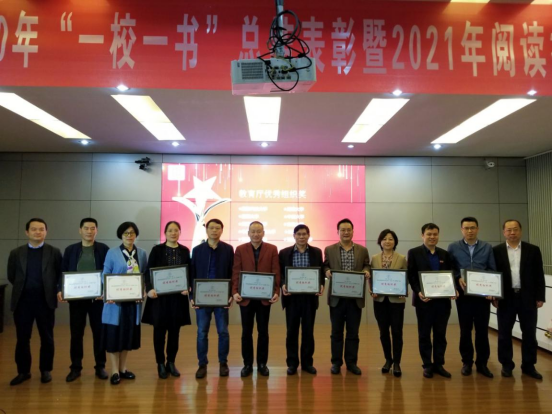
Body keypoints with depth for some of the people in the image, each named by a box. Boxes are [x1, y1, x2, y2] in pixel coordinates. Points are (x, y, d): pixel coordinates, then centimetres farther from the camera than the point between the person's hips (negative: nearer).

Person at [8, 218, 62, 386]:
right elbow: (11, 276, 12)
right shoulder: (16, 253, 6)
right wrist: (23, 288, 9)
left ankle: (46, 370, 21)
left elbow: (61, 275, 4)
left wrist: (54, 290, -3)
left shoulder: (54, 252, 1)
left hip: (45, 300, -1)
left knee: (47, 338, 7)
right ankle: (23, 371, 24)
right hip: (22, 301, 2)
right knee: (22, 338, 9)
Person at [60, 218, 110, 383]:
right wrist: (61, 290, -11)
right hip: (76, 297, 2)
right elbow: (63, 272, 5)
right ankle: (76, 367, 22)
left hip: (97, 297, -1)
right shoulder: (70, 250, 6)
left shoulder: (104, 249, 0)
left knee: (99, 332, 6)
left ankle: (100, 367, 18)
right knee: (76, 333, 8)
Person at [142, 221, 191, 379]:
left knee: (175, 331, 10)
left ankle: (171, 363, 23)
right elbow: (148, 272, -3)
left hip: (178, 296, 2)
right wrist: (149, 289, -18)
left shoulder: (185, 251, 5)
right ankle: (161, 364, 19)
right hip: (160, 296, -2)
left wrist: (188, 288, -12)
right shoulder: (157, 250, 0)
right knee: (160, 330, 5)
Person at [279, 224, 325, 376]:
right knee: (291, 331, 6)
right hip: (292, 297, 0)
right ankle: (292, 363, 17)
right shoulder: (284, 253, 3)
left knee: (308, 331, 8)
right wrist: (283, 285, -15)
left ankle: (307, 362, 21)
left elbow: (321, 272, 6)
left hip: (310, 297, 1)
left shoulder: (317, 252, 5)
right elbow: (280, 273, 2)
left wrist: (321, 285, -12)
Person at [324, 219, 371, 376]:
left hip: (355, 297, 1)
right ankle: (336, 362, 18)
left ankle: (351, 362, 20)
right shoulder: (329, 250, 5)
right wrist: (327, 272, -17)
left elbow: (367, 267, 8)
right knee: (336, 331, 7)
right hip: (336, 297, -1)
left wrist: (367, 272, -13)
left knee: (353, 332, 8)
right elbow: (325, 267, 5)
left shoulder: (363, 250, 8)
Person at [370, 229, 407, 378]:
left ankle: (397, 363, 12)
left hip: (396, 300, -2)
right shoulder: (374, 259, 4)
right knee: (383, 332, 11)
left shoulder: (402, 259, -1)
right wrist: (372, 291, -9)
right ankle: (388, 359, 27)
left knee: (397, 332, 0)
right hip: (380, 300, 2)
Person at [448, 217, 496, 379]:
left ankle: (482, 363, 19)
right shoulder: (453, 247, 2)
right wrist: (458, 278, -17)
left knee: (482, 330, 6)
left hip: (483, 295, 1)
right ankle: (467, 362, 21)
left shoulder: (487, 247, 5)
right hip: (463, 295, 0)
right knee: (465, 330, 8)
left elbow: (493, 270, 2)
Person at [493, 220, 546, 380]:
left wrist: (540, 297, -1)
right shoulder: (496, 251, 0)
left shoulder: (533, 250, 3)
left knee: (529, 333, 7)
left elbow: (539, 275, 3)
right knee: (504, 333, 6)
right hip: (505, 298, -1)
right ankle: (507, 365, 18)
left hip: (528, 298, 1)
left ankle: (529, 366, 20)